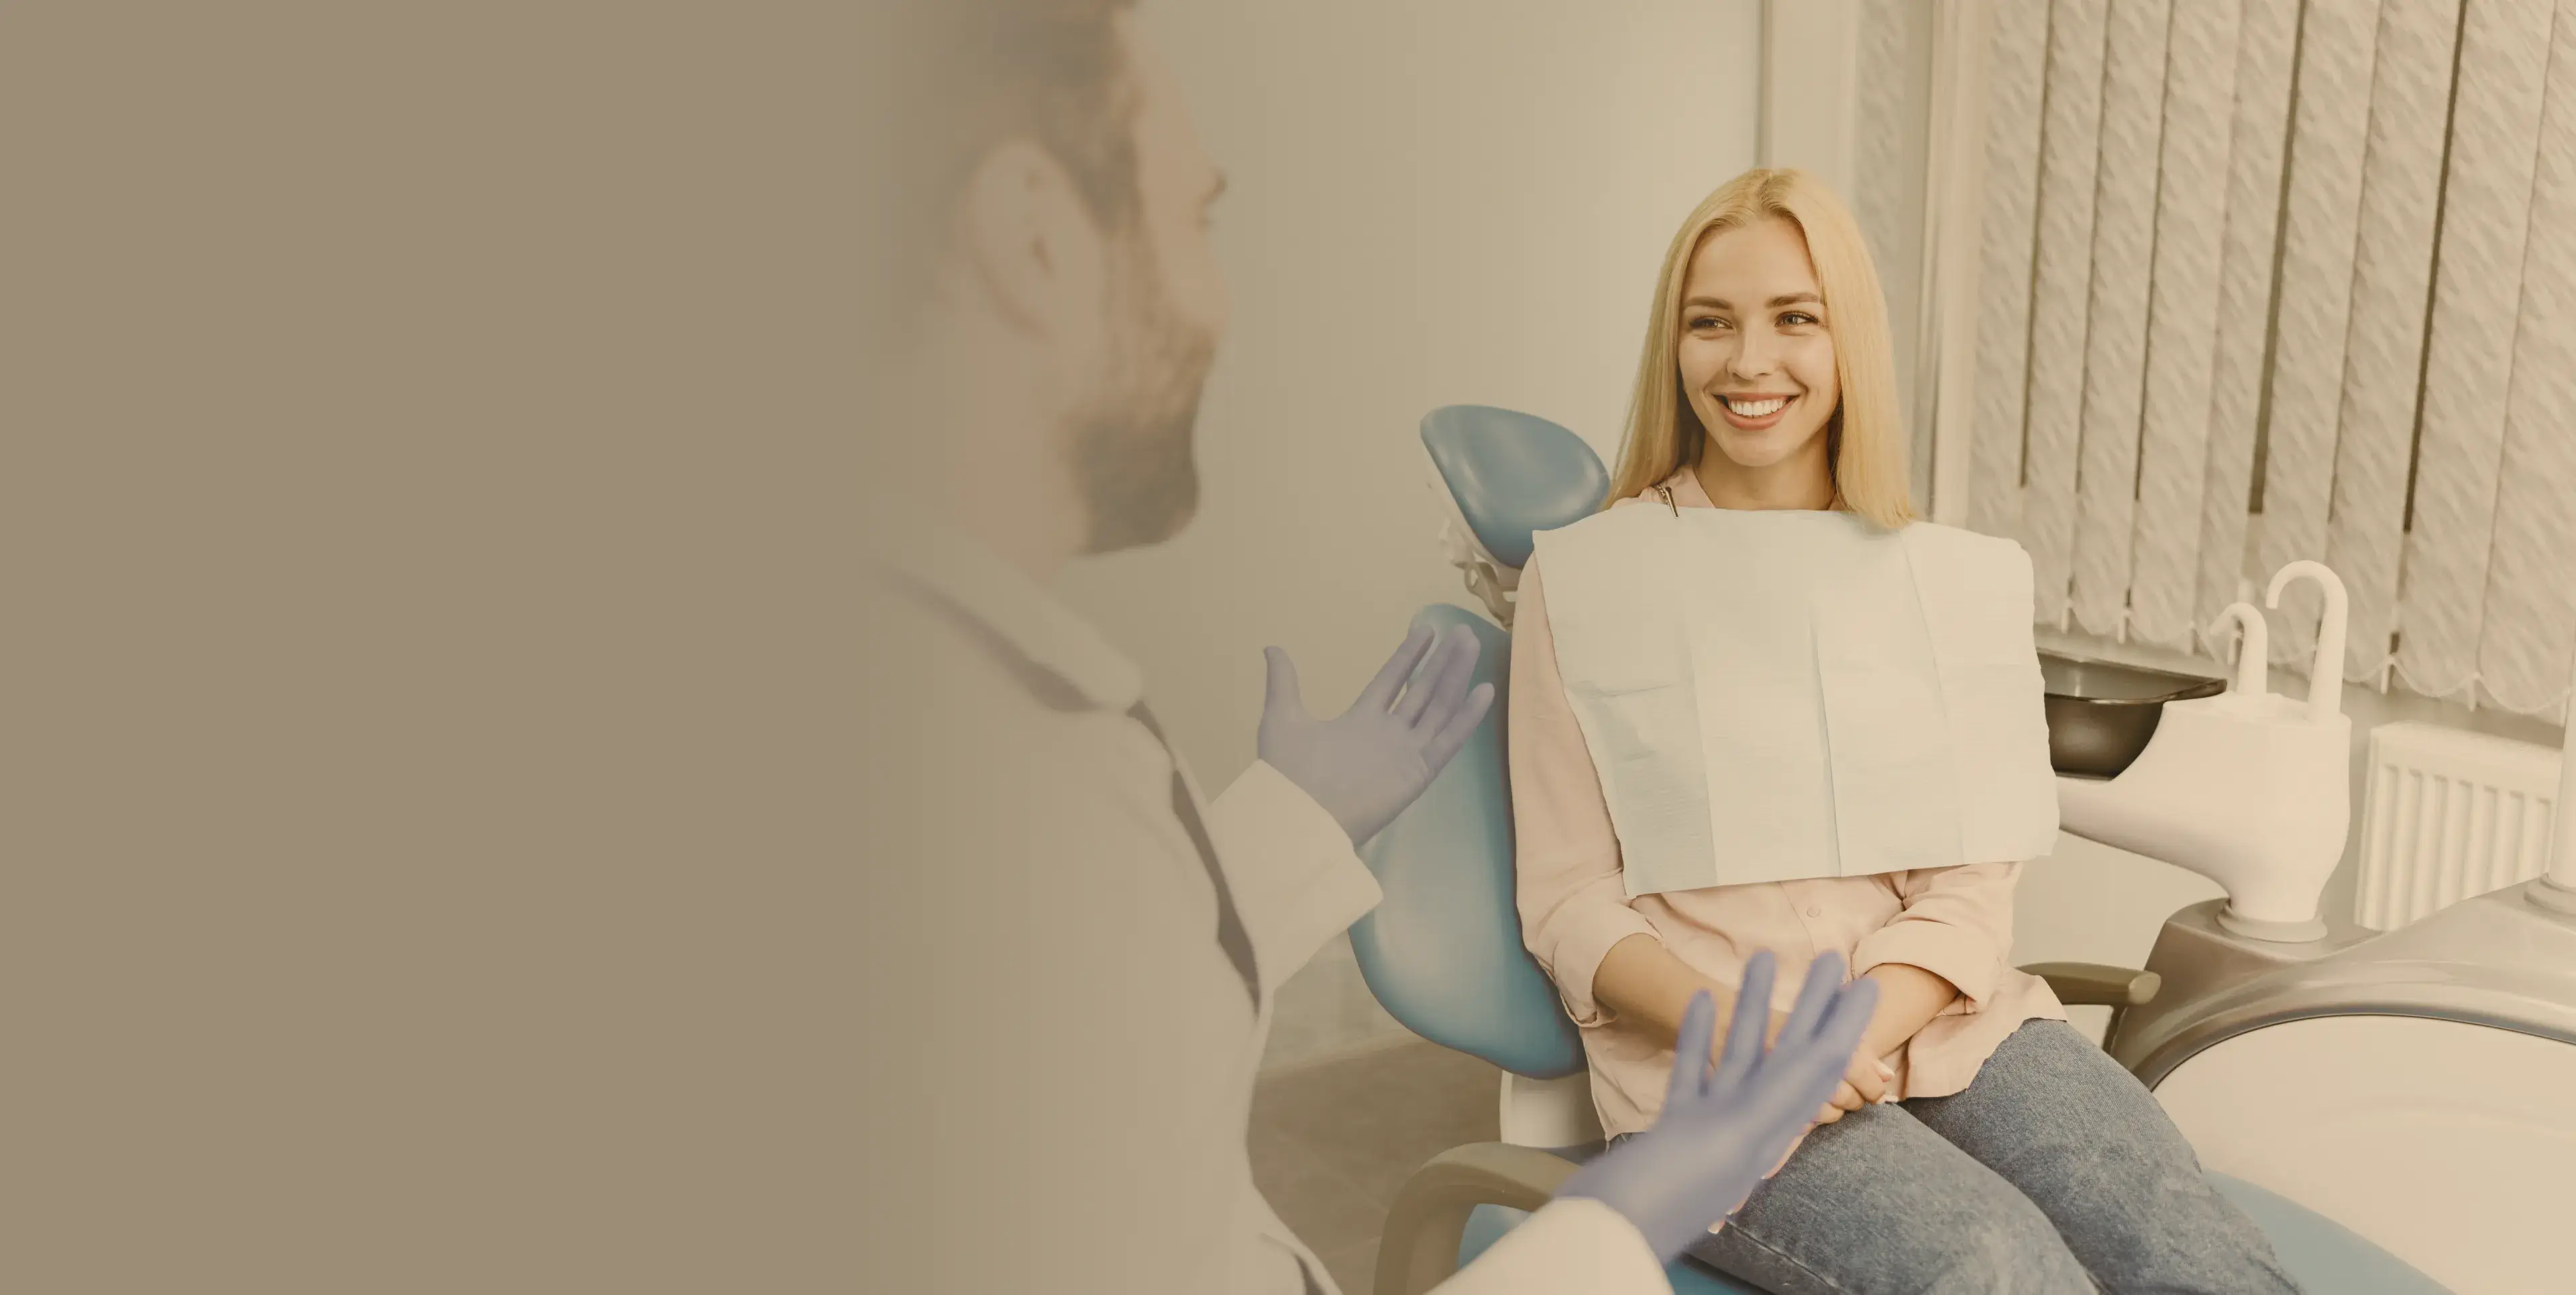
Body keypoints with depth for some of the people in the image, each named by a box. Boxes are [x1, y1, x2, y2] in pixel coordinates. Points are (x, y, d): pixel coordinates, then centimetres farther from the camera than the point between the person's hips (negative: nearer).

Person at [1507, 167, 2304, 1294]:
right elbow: (1566, 902, -1)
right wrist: (1738, 1032, -18)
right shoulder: (1584, 580, 1)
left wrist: (1857, 1032, -14)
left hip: (1939, 1021, 4)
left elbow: (1972, 884, 5)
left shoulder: (1954, 578, 10)